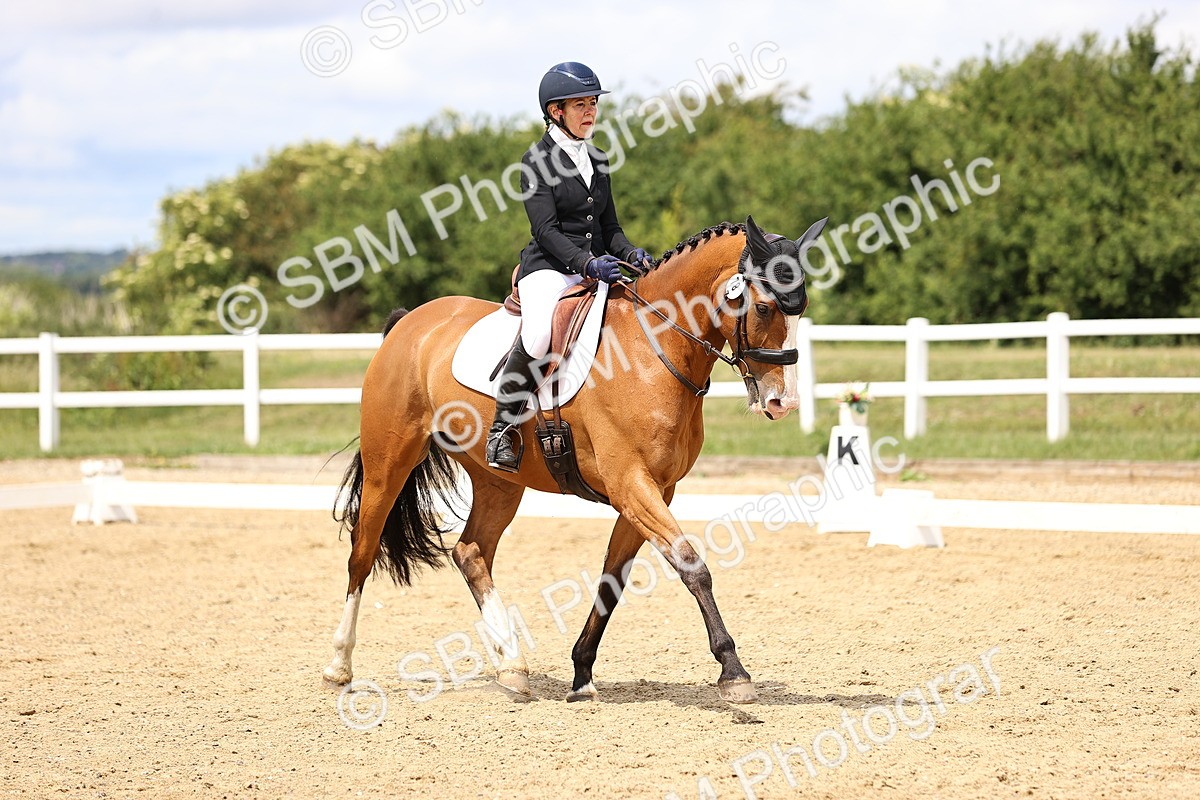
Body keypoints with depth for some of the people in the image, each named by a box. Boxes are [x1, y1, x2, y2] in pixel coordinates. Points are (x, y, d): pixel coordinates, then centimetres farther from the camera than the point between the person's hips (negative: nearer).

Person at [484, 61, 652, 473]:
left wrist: (630, 253, -3)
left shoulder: (597, 160, 16)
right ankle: (503, 427, -20)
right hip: (548, 268, -7)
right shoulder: (537, 160, -3)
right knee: (539, 335, -36)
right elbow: (545, 229, -13)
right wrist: (587, 263, -27)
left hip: (597, 268, 7)